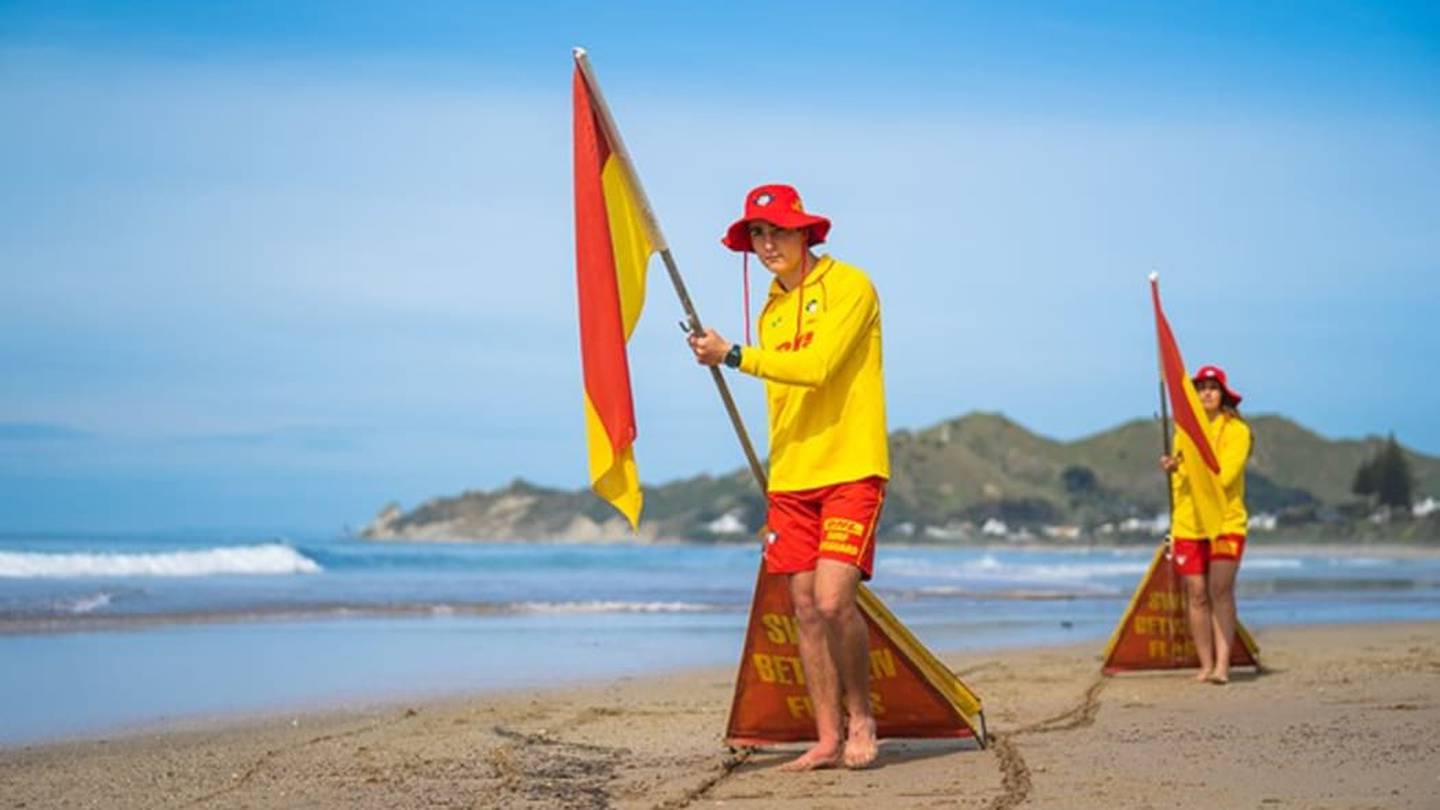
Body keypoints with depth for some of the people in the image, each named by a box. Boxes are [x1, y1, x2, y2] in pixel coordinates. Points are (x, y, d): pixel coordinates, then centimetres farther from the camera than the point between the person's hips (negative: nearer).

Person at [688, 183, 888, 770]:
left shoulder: (847, 287, -5)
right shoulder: (771, 309, 17)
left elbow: (816, 367, -18)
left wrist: (734, 356, -13)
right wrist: (777, 477, 16)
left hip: (850, 470, -7)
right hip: (792, 477, 7)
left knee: (833, 600, -16)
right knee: (805, 607, 2)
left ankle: (861, 714, 4)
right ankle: (828, 738, 7)